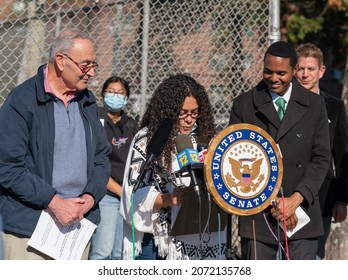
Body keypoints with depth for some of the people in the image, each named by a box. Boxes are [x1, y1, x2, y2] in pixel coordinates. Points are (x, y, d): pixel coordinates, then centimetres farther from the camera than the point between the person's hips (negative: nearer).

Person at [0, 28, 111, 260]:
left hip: (78, 223, 6)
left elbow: (102, 156, 18)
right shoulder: (21, 102, -7)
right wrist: (54, 202, -15)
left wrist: (90, 197, -2)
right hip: (30, 225, -6)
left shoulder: (87, 101, 14)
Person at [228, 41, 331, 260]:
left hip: (302, 210, 1)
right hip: (258, 216, -1)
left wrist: (296, 198, -10)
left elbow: (321, 158, 4)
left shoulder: (314, 105, 7)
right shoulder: (244, 104, 3)